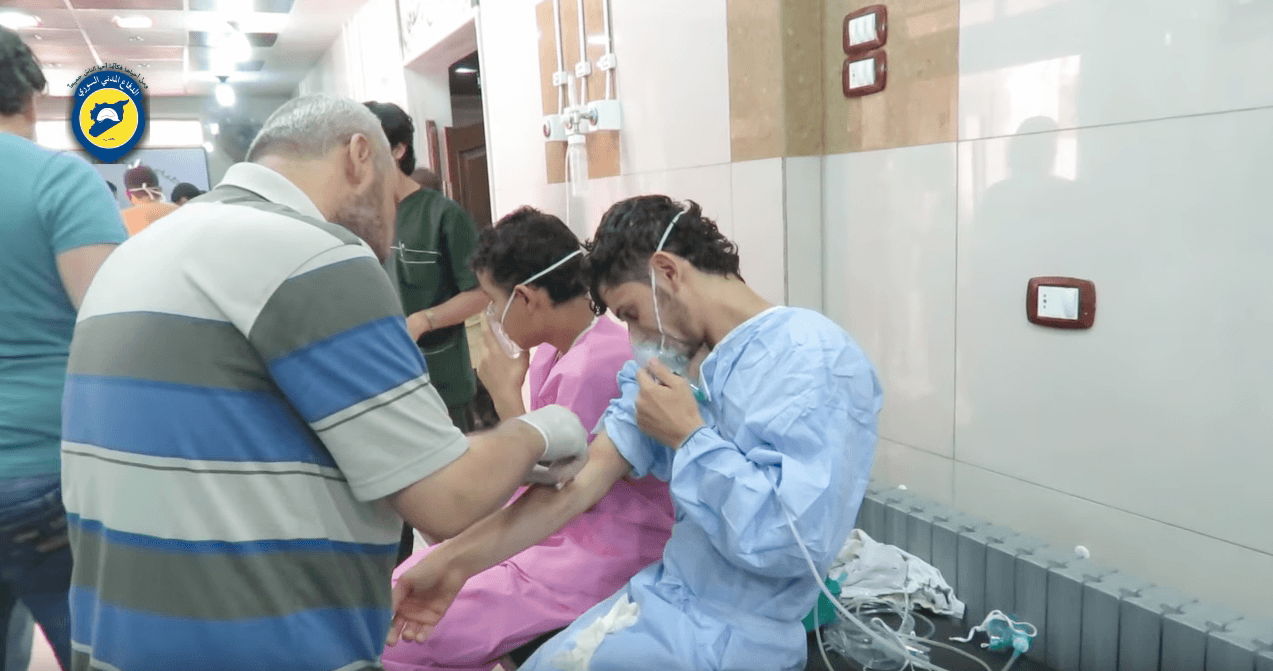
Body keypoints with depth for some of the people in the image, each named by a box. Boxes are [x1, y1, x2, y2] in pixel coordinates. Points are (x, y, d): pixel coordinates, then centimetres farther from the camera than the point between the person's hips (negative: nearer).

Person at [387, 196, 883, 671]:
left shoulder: (812, 360, -21)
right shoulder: (676, 364, 4)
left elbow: (796, 538, -31)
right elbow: (587, 473, -3)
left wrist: (689, 436, -21)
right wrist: (459, 559, -9)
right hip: (665, 596, 7)